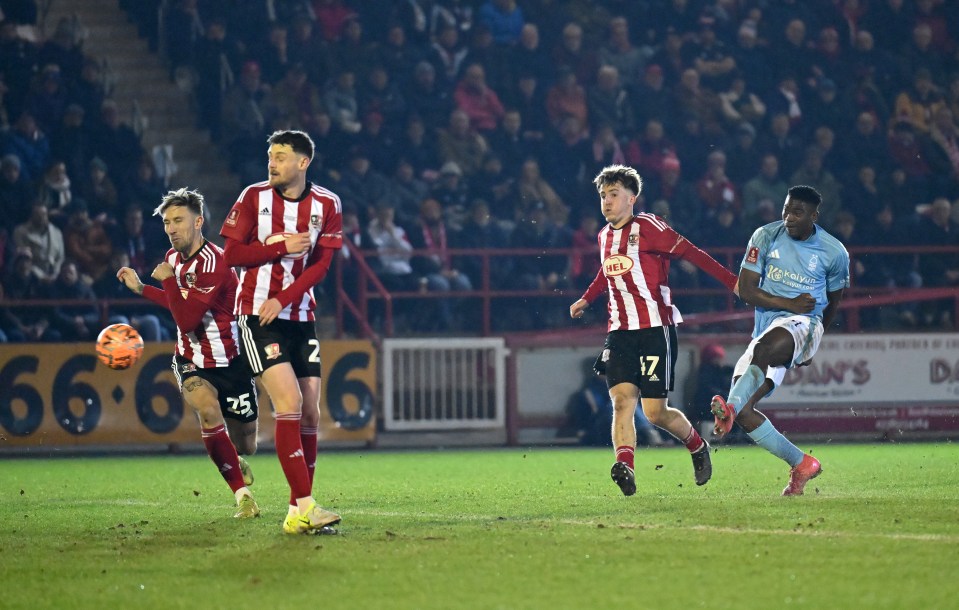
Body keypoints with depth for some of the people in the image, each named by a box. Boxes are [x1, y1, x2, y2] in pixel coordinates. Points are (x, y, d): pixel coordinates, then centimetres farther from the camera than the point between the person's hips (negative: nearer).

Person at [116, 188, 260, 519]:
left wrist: (168, 279, -26)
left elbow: (187, 320, -31)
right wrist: (141, 288, 19)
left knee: (244, 446, 8)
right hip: (192, 362, 4)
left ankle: (236, 464, 50)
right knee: (208, 410, -29)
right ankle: (242, 494, -18)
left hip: (230, 363, -4)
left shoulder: (214, 263, -25)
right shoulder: (174, 258, 0)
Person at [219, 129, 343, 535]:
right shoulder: (254, 197, -1)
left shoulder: (326, 205, 3)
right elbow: (232, 254, -3)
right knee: (290, 404, -17)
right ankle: (304, 507, -21)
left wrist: (283, 299, -14)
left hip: (300, 315, 4)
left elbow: (320, 265, -2)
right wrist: (282, 247, -12)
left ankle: (297, 512, 8)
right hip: (257, 314, -4)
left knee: (310, 413, 1)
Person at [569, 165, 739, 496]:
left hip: (656, 328, -6)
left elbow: (691, 254, -7)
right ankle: (625, 467, -29)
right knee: (622, 400, -16)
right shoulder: (604, 236, 14)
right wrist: (586, 299, 31)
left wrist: (731, 281, -10)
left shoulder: (648, 227, -8)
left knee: (655, 412, -4)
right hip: (620, 332, 6)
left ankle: (697, 446, 24)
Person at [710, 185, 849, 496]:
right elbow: (745, 289, 1)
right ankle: (801, 464, 1)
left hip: (802, 325, -4)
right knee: (744, 414, -12)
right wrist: (789, 303, -10)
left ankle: (731, 408, -63)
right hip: (765, 333, 4)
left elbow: (833, 302, 20)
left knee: (763, 349, -41)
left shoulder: (834, 252, 4)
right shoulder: (766, 236, 6)